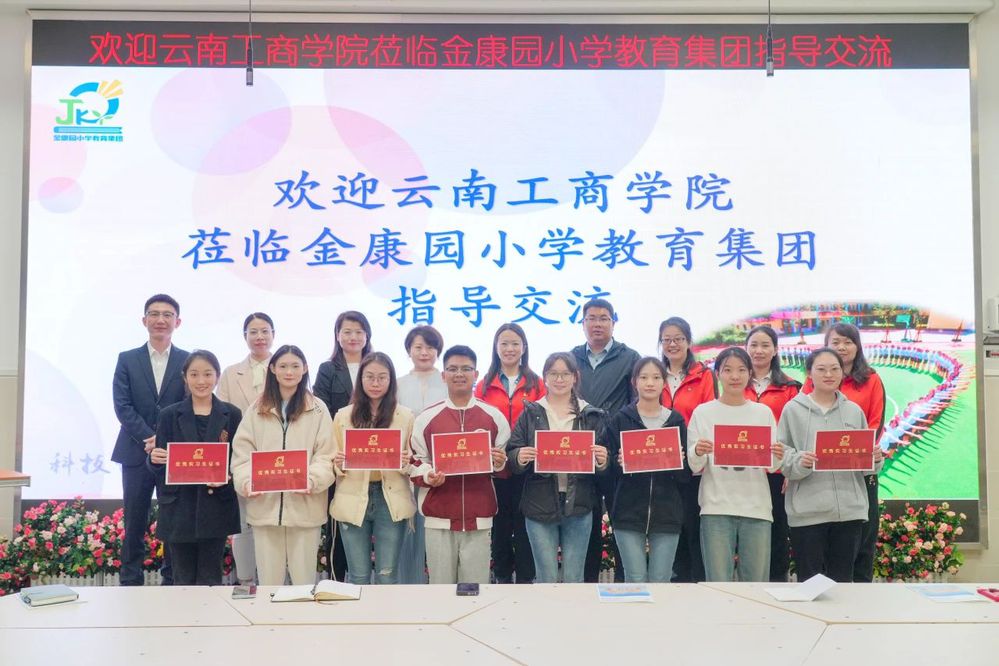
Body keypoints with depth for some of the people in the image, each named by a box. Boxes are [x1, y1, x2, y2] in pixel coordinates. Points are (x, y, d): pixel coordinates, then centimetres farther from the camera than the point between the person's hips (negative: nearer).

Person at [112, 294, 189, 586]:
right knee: (134, 525, 6)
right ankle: (130, 583, 16)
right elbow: (122, 406, -2)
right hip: (136, 452, 1)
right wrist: (149, 439, -13)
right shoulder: (127, 360, 7)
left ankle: (172, 582, 16)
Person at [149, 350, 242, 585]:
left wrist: (227, 477, -14)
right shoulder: (170, 415, 4)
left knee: (210, 581, 6)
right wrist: (154, 458, -16)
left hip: (216, 510, 0)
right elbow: (158, 466, 5)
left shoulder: (231, 415, 3)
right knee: (183, 581, 8)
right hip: (179, 510, 1)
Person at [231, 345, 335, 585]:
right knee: (268, 582, 9)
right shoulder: (257, 409, 9)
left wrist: (312, 480, -19)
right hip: (264, 506, 2)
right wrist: (246, 481, -13)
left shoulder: (318, 409, 3)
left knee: (304, 580, 7)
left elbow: (326, 455, -1)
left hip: (304, 507, -1)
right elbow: (242, 452, 5)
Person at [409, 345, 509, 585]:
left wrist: (500, 463, -9)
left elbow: (506, 464, 13)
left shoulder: (494, 416, 6)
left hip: (479, 519, 0)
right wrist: (428, 476, -12)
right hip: (438, 519, 0)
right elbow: (415, 462, 9)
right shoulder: (426, 417, 4)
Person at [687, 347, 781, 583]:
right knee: (718, 584, -2)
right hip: (716, 509, -2)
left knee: (757, 583, 5)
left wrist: (777, 457, -13)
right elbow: (695, 468, 2)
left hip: (757, 508, 2)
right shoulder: (703, 413, 4)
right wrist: (698, 453, -20)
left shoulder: (763, 412, 10)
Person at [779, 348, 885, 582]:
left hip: (849, 510, 3)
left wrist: (876, 459, -7)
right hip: (807, 512, -3)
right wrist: (800, 462, -22)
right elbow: (782, 458, -3)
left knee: (843, 581, 11)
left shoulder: (854, 411, 11)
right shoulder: (793, 409, 1)